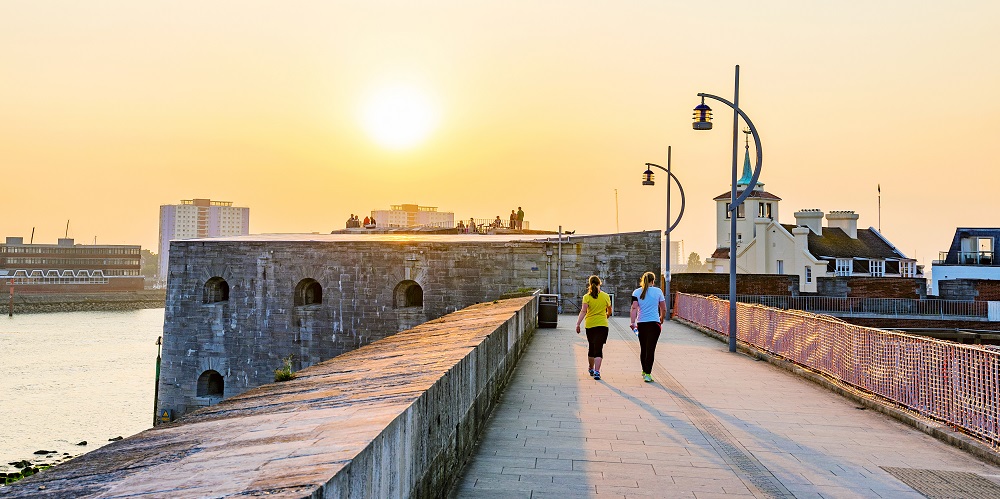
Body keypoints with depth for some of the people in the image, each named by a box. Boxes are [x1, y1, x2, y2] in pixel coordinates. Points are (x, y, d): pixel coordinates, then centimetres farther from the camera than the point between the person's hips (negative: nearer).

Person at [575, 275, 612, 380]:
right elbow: (609, 311, 13)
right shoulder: (605, 296, 1)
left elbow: (583, 311, -14)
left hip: (590, 325, 1)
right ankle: (596, 371, -16)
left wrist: (578, 324, -13)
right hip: (602, 325, -1)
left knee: (591, 347, 17)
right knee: (598, 348, -4)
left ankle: (591, 369, 33)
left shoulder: (587, 297, -4)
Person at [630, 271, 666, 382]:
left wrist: (632, 323, -10)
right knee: (650, 349, -4)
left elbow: (634, 309, -7)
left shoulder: (636, 292, 3)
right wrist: (662, 318, 24)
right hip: (654, 323, -2)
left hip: (641, 323, 2)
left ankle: (644, 371, 28)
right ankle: (648, 374, -12)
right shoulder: (658, 291, 1)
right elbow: (663, 309, 7)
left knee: (643, 348, 15)